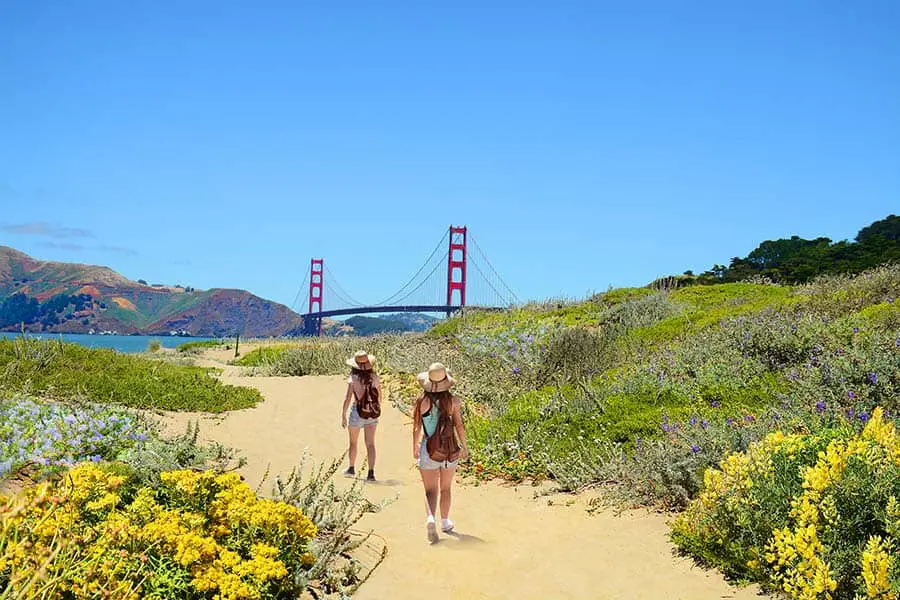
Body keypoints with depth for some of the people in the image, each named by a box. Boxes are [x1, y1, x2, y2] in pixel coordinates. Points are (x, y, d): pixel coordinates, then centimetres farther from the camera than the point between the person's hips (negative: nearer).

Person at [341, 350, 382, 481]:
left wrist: (343, 416, -10)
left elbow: (347, 398, -16)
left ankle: (351, 468, 35)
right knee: (370, 444, 3)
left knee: (353, 442, 19)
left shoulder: (353, 378, -12)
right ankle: (371, 473, -5)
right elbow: (379, 396, 9)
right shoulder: (374, 377, -1)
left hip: (357, 411, -2)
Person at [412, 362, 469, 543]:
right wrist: (464, 445, 9)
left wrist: (415, 447, 12)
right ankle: (445, 522, 31)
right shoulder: (453, 400, -7)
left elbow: (416, 427, -1)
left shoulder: (422, 401, -7)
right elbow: (459, 425, -4)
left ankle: (430, 518, -24)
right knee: (446, 488, 20)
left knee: (430, 490, 1)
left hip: (428, 448, -1)